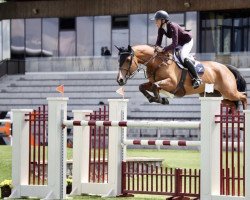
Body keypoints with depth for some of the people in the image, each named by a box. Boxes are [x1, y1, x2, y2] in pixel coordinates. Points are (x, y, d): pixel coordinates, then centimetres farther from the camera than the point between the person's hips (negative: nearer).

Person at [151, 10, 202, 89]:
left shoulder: (173, 27, -34)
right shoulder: (161, 29, -10)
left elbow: (174, 44, -40)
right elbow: (158, 42, -7)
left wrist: (163, 49, -48)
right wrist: (157, 48, -30)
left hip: (187, 41, -9)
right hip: (179, 43, 9)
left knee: (183, 57, -29)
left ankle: (196, 79, -24)